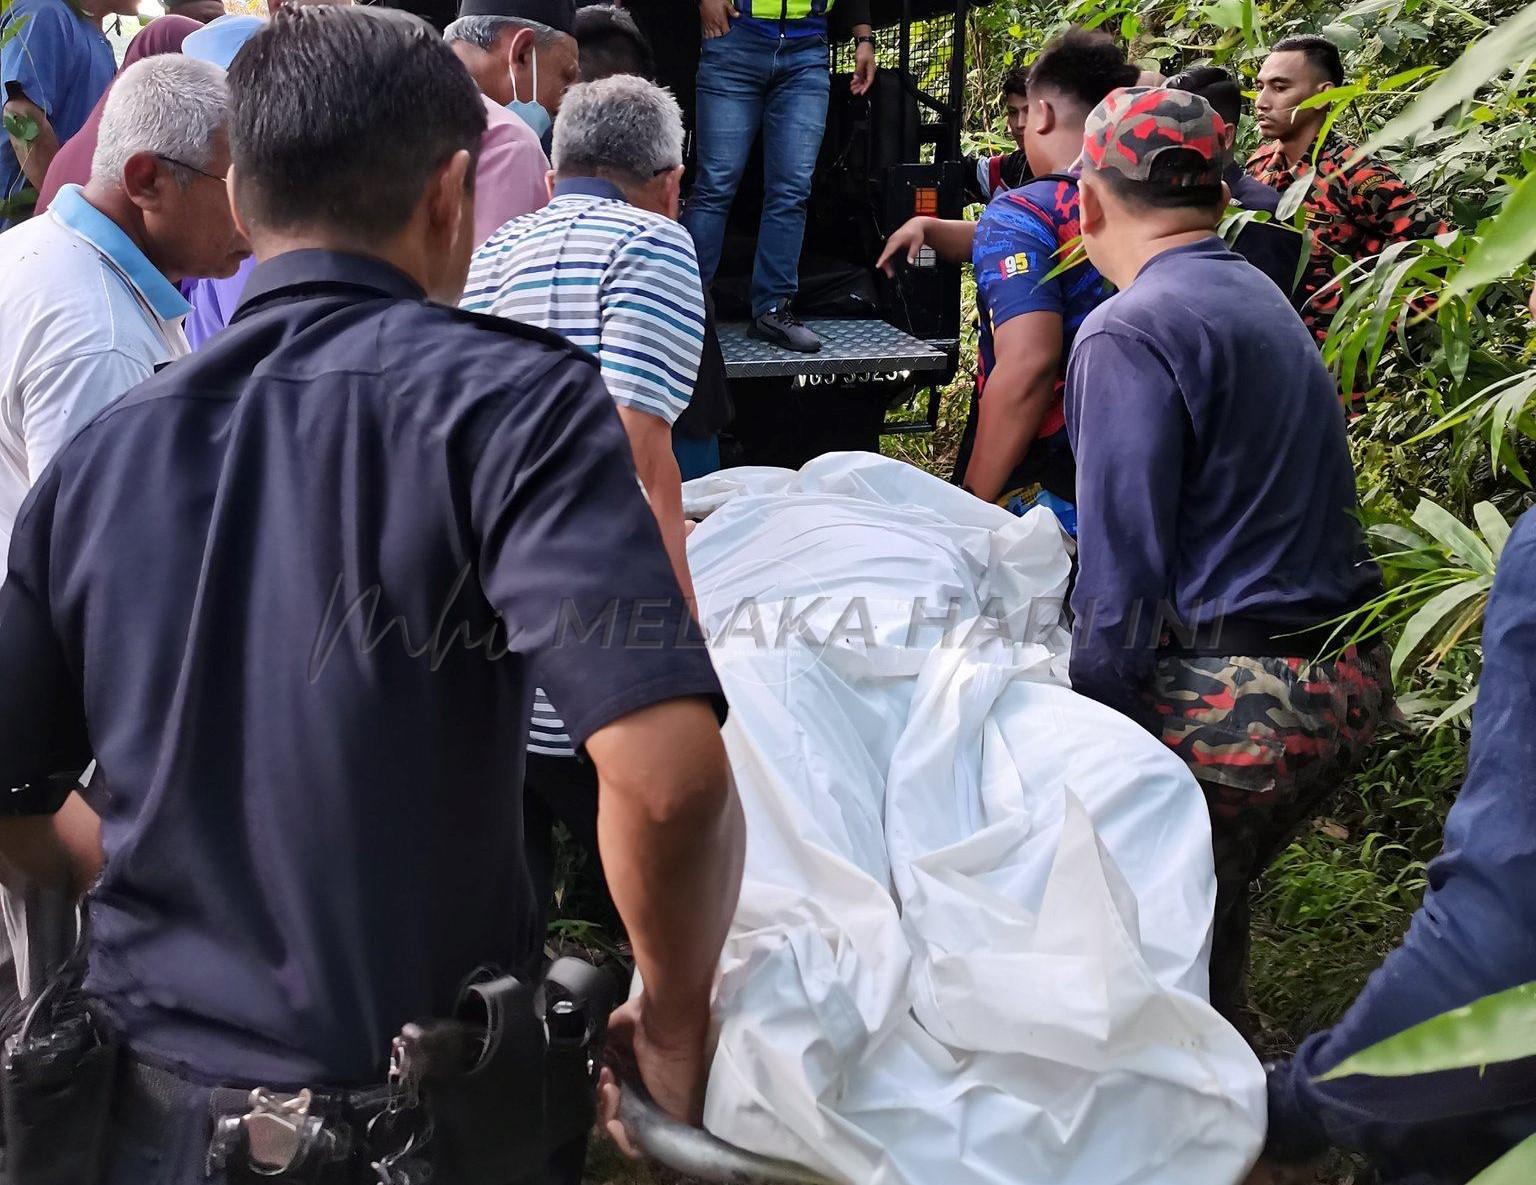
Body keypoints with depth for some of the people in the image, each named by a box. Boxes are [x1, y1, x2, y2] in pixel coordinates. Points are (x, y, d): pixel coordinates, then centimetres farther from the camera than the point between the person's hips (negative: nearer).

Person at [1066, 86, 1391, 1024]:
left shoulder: (1130, 333, -13)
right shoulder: (1265, 300, 15)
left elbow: (1123, 572, -18)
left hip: (1233, 700, -9)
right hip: (1353, 675, 9)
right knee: (1214, 908, 23)